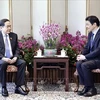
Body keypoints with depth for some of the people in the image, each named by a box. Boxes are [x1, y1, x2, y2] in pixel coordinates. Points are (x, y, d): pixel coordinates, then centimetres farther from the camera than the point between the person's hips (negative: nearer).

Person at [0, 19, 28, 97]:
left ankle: (18, 87, -19)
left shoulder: (14, 35, 10)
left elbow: (17, 48, 10)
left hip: (12, 58, 4)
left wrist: (15, 57, -10)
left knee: (23, 63, -24)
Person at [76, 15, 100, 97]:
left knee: (85, 65, -28)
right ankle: (86, 86, -7)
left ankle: (92, 88, -12)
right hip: (91, 57, 8)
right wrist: (82, 55, -5)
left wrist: (85, 57, -23)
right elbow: (87, 47, 14)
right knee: (78, 64, -17)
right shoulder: (90, 34, 10)